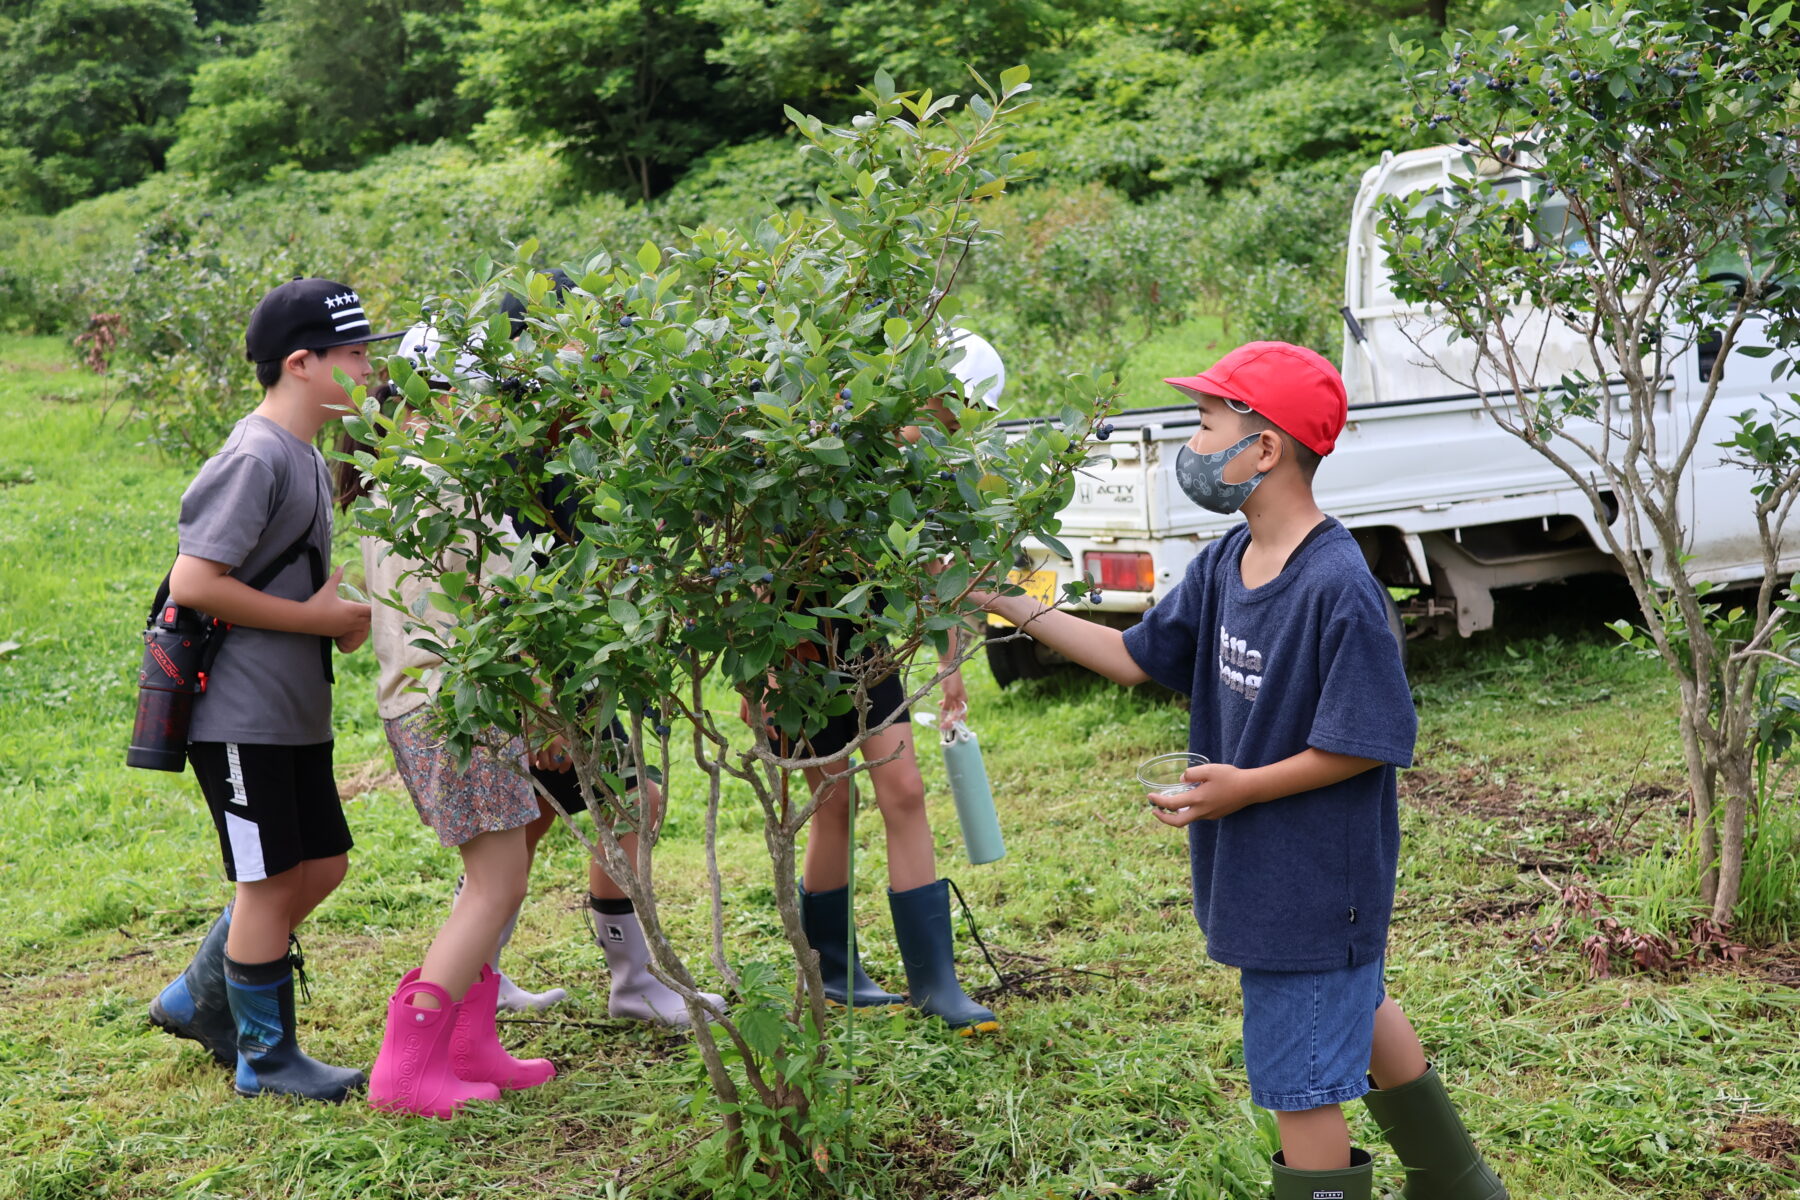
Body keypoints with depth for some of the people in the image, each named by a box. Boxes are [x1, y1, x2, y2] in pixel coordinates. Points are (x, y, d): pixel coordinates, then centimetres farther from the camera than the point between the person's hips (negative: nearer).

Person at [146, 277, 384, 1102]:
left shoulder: (304, 455, 13)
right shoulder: (255, 457, -18)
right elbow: (193, 583, -24)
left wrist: (345, 615, 6)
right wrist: (316, 617, -18)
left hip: (295, 711, 10)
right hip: (239, 715, -10)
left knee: (321, 866, 15)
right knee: (272, 879, 0)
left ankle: (200, 999, 31)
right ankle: (266, 1057, 15)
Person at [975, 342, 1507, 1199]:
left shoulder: (1339, 588, -26)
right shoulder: (1225, 564, 0)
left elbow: (1370, 742, -23)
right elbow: (1136, 657, 8)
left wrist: (1245, 786, -24)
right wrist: (1014, 607, 5)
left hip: (1315, 881, -10)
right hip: (1263, 869, 10)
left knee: (1303, 1082, 1)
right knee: (1357, 1014, 27)